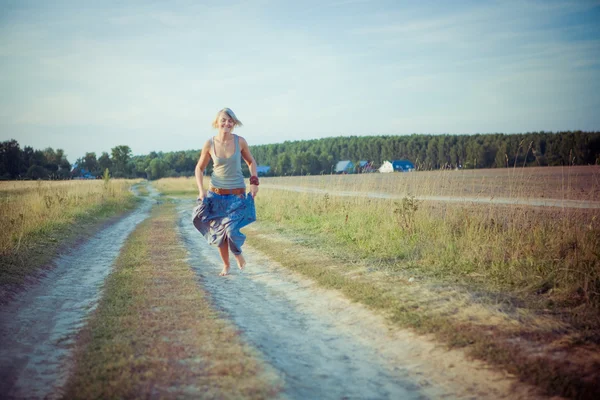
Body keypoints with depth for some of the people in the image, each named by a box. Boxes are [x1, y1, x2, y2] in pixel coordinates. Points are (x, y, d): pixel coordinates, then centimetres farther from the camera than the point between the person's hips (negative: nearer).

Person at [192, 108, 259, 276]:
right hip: (216, 194, 1)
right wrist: (201, 189, -9)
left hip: (237, 194, -1)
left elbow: (251, 162, 8)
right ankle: (226, 265, 28)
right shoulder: (209, 144, -7)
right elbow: (199, 168, 4)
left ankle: (237, 252, 18)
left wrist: (254, 182, -4)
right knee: (218, 232, 5)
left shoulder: (240, 141, -8)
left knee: (231, 230, -16)